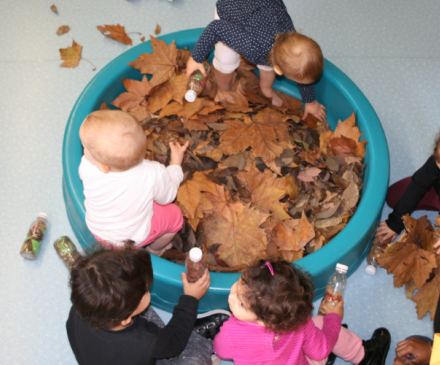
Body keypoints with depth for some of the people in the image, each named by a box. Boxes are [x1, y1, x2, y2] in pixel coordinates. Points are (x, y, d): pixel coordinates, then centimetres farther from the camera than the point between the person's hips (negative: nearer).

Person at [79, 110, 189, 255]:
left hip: (96, 231, 2)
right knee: (174, 215, 22)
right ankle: (156, 250, 47)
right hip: (136, 236, -2)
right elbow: (167, 197, -14)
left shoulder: (86, 168, -37)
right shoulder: (153, 175, -38)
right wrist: (176, 163, -2)